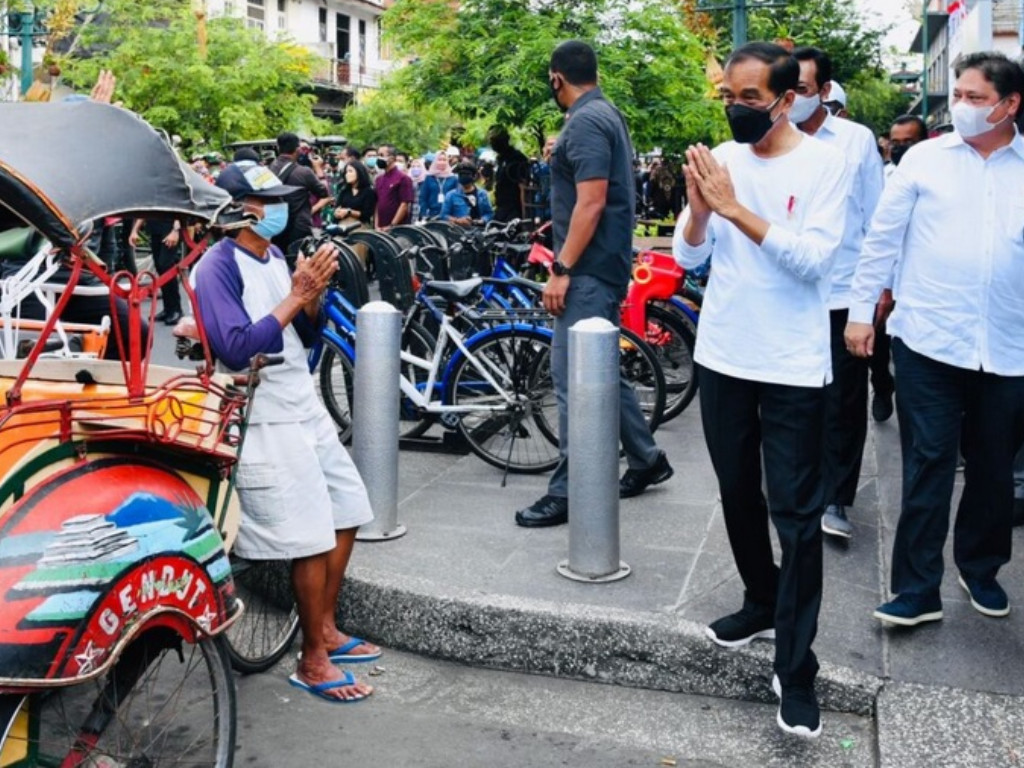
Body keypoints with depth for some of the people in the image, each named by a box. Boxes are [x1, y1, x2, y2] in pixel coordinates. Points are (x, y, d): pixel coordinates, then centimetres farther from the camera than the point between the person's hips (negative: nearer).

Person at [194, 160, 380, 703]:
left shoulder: (276, 256, 9)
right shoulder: (218, 267, -13)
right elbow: (236, 350, -24)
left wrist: (313, 295, -5)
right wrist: (294, 298, -21)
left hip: (306, 409, 9)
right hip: (266, 423, -8)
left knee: (346, 516, 13)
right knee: (313, 540, -7)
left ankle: (326, 629, 29)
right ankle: (312, 661, 9)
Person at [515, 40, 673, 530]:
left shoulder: (584, 122, -15)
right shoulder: (606, 114, 15)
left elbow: (592, 202, -23)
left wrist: (561, 269, -22)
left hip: (588, 269, -11)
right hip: (604, 265, 11)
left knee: (573, 379, -7)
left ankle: (567, 492, -1)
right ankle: (646, 459, 28)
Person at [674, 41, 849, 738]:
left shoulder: (825, 162, -8)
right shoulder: (719, 159, 4)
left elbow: (815, 259, -19)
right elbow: (687, 256, 3)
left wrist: (735, 208, -23)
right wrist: (699, 208, -17)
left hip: (792, 366, -5)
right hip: (723, 358, 5)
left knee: (797, 513, -3)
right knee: (738, 494, 17)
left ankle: (796, 670, 3)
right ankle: (762, 602, 38)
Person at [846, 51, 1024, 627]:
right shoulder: (925, 158, 2)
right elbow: (884, 237, 4)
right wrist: (862, 311, 2)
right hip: (928, 341, -2)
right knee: (928, 465, 0)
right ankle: (917, 589, 7)